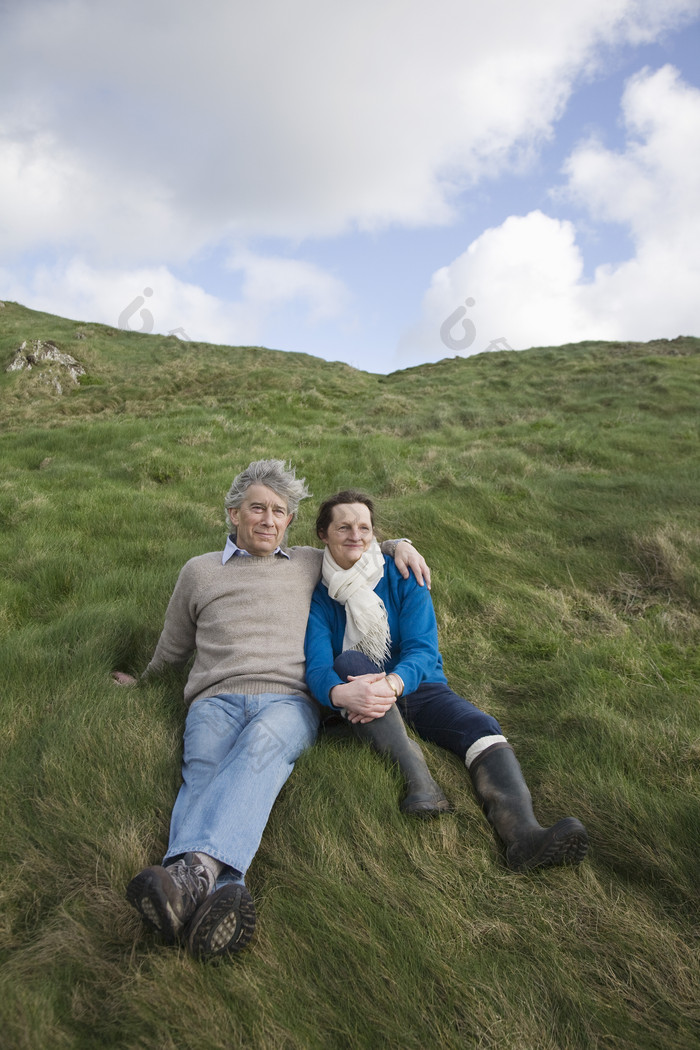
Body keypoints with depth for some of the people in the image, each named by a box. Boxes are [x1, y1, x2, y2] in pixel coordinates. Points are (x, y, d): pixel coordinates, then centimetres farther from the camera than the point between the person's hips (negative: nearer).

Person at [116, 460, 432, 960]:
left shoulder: (310, 564, 24)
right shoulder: (199, 571, 22)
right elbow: (173, 649, 34)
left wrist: (400, 545, 19)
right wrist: (143, 685, 42)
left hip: (288, 700, 0)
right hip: (216, 699, 1)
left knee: (261, 745, -37)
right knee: (204, 772, -34)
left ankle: (194, 869, -59)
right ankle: (222, 890, -60)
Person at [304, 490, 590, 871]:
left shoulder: (403, 577, 0)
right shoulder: (318, 595, -1)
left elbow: (422, 649, -12)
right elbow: (317, 666, -14)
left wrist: (392, 684, -35)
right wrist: (341, 693, -39)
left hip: (417, 686, 1)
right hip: (358, 695, 0)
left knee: (482, 727, -27)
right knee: (349, 660, -32)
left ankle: (524, 834, -52)